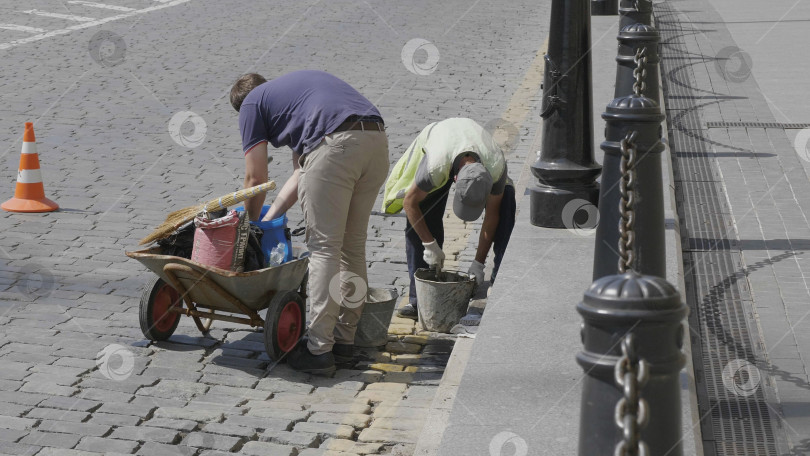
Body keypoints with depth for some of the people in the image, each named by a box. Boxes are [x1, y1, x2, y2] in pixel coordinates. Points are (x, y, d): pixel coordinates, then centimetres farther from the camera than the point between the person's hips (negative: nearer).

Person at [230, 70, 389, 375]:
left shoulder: (252, 103, 17)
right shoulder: (294, 87, 37)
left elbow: (256, 179, 16)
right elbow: (302, 172, 34)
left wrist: (251, 224, 32)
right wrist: (269, 219, 34)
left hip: (336, 145, -7)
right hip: (377, 141, 7)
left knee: (323, 247, -1)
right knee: (352, 245, 15)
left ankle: (319, 351, 0)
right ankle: (344, 341, 22)